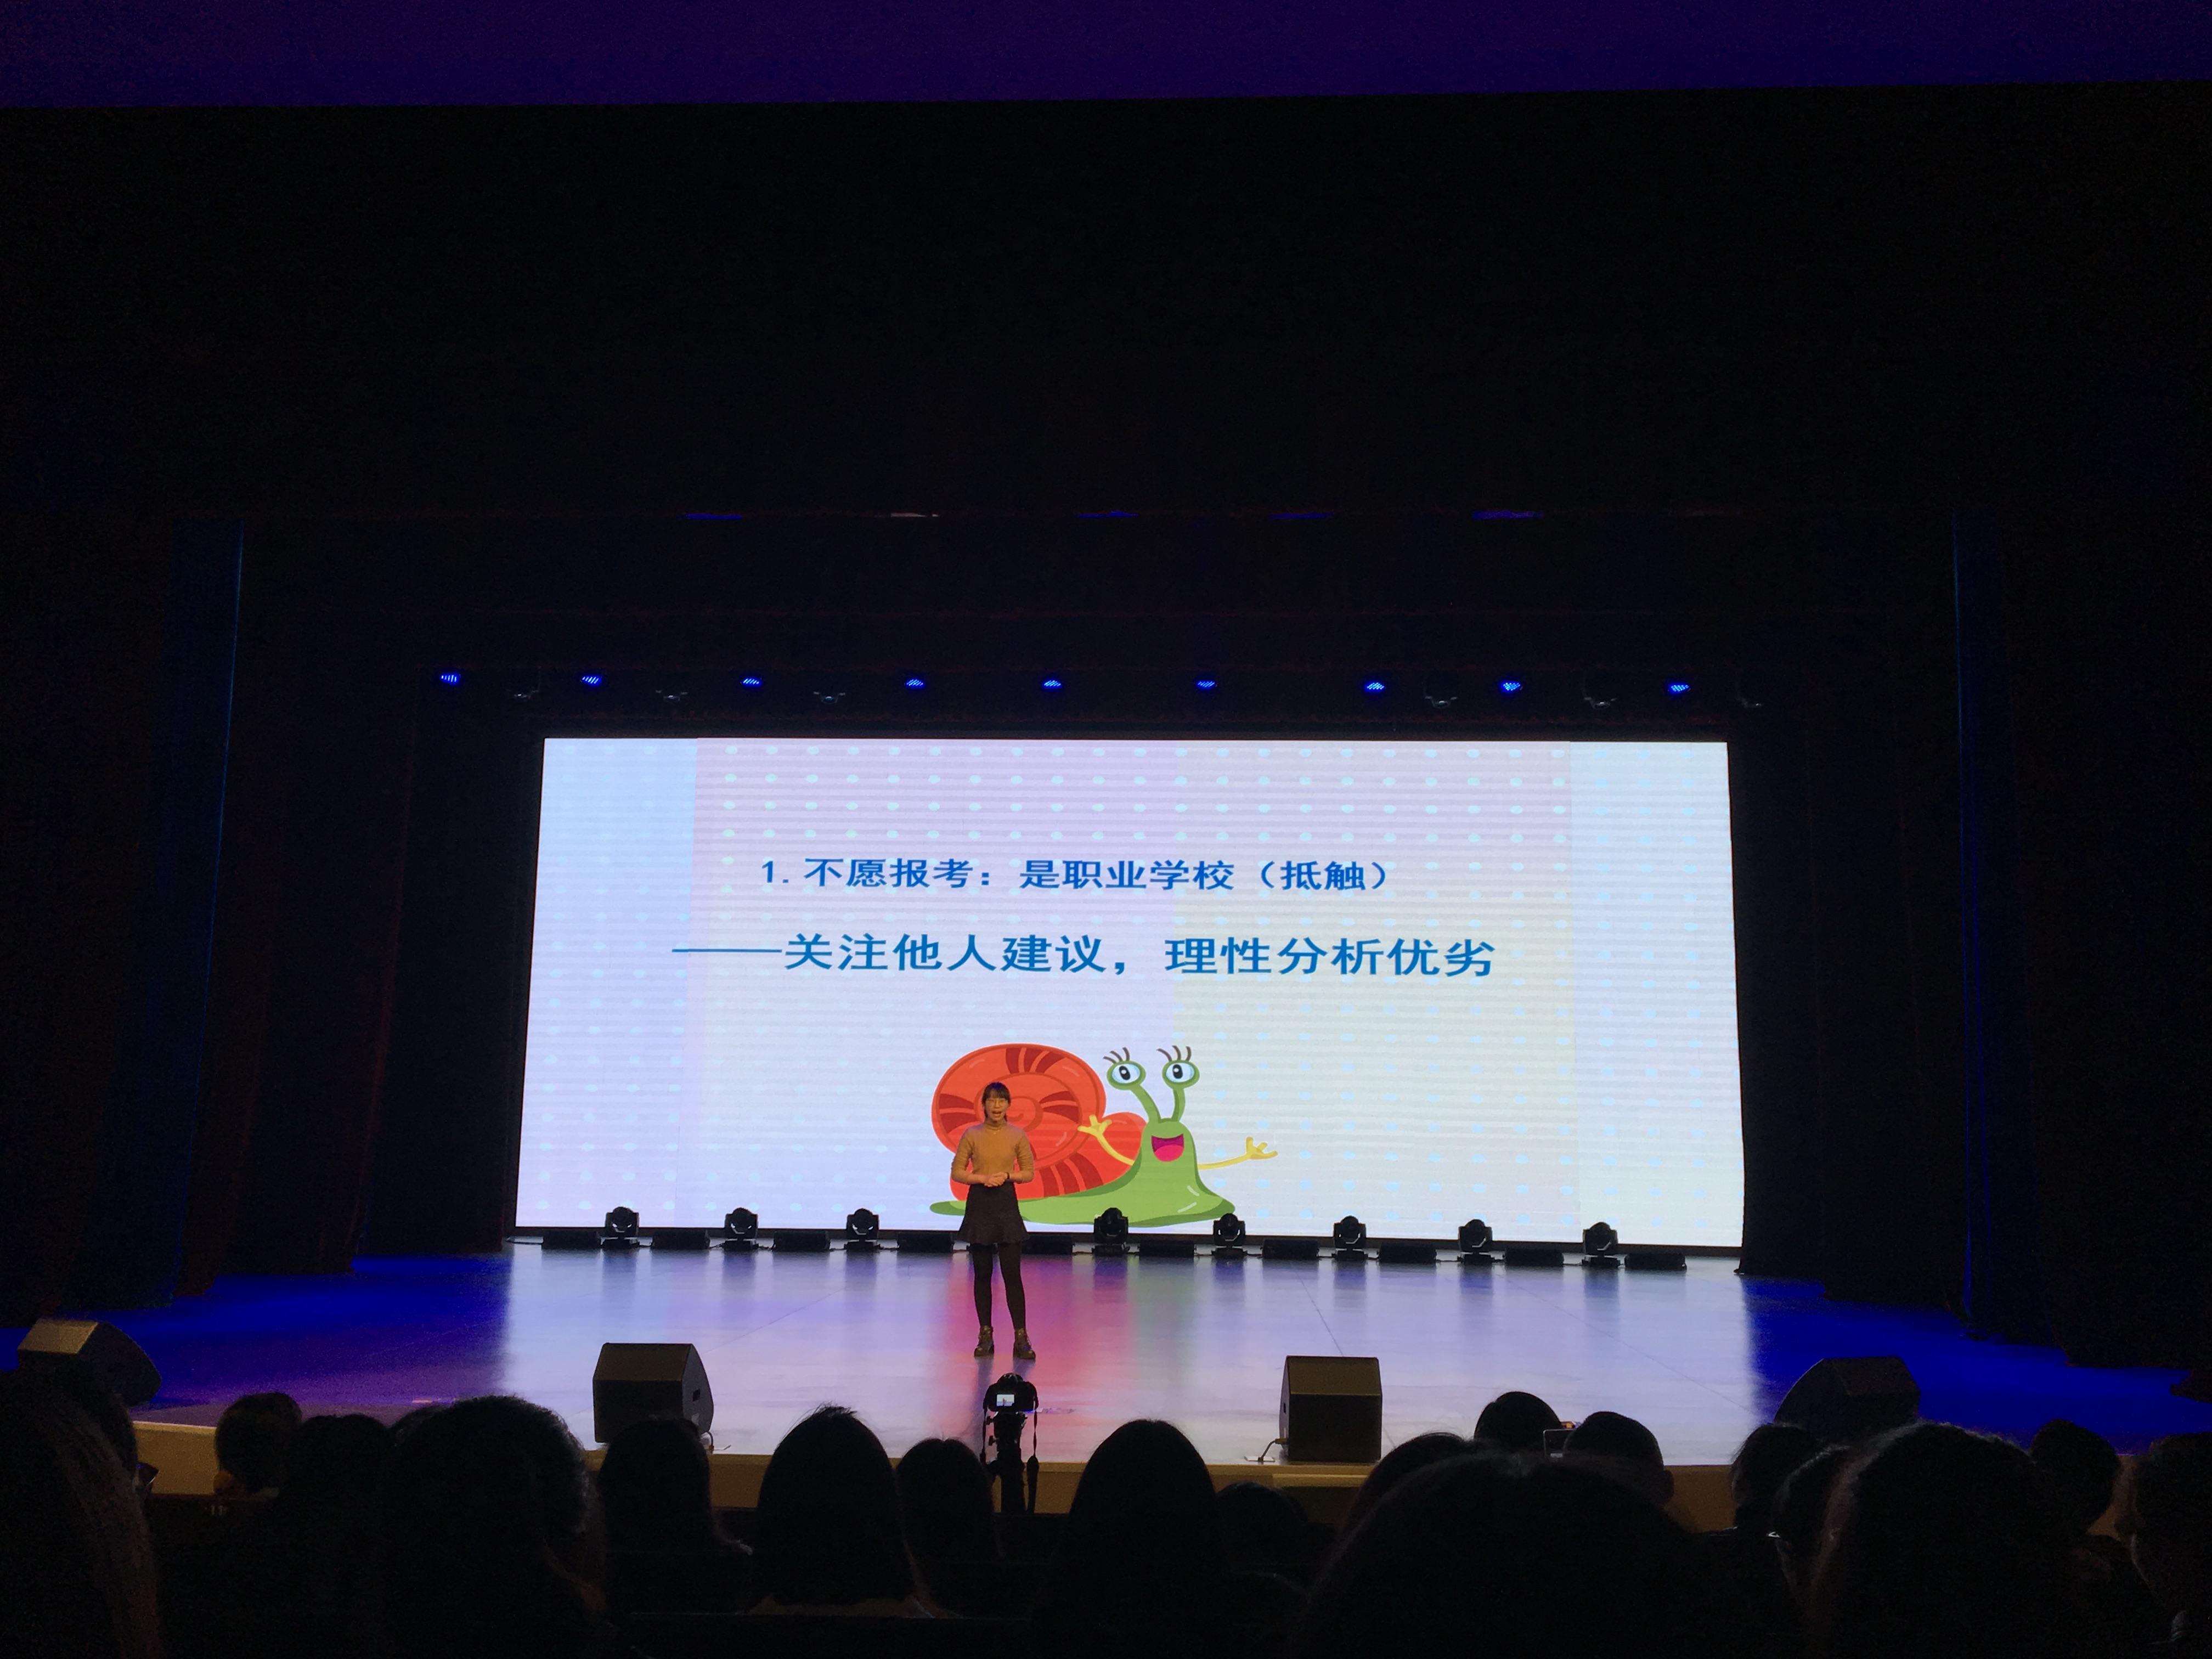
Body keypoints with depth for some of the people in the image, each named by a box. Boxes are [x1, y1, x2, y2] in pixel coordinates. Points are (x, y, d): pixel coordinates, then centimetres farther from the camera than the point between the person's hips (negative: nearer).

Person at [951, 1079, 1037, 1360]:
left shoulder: (1017, 1135, 2)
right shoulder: (972, 1135, 0)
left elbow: (1029, 1173, 5)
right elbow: (957, 1172, 1)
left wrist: (1008, 1176, -13)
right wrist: (982, 1178, -14)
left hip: (1007, 1205, 0)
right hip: (979, 1205, 0)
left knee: (1012, 1273, -3)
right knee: (982, 1274, 6)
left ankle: (1021, 1339, -1)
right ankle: (985, 1336, 15)